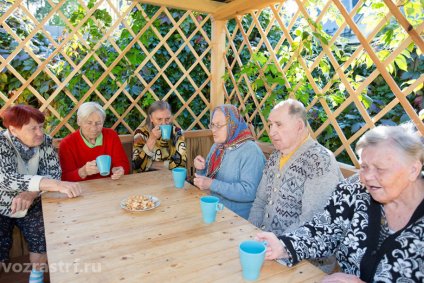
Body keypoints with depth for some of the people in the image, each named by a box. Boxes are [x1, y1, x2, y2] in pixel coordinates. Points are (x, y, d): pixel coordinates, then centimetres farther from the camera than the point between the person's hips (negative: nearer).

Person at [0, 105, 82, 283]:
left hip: (31, 206, 3)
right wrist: (53, 184, -49)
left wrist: (32, 192, -33)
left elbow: (54, 172, -12)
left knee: (45, 241, -14)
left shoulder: (44, 141, -8)